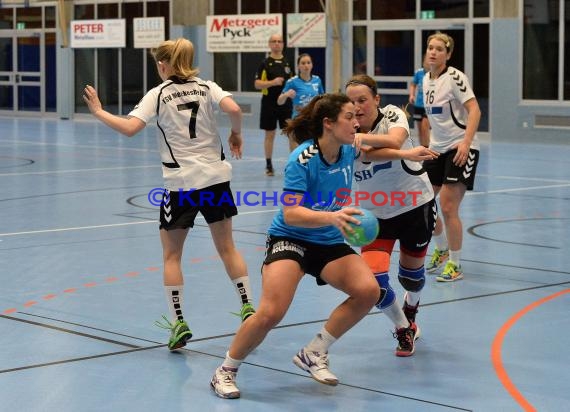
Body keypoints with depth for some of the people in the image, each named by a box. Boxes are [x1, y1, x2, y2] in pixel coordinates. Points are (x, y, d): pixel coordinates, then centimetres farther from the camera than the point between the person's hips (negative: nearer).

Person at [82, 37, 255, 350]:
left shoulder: (158, 94, -4)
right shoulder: (207, 87, 3)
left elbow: (129, 128, -16)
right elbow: (234, 109, -14)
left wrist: (98, 112, -3)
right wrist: (236, 134, 4)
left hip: (180, 183, -3)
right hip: (215, 177, 3)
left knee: (171, 255, 9)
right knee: (227, 247, 16)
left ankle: (178, 323, 1)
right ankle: (248, 310, 14)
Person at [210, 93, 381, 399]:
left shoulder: (348, 150, -5)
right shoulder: (301, 160, -23)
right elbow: (291, 214, -31)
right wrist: (332, 217, -45)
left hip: (329, 242, 6)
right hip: (290, 239, -6)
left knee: (368, 291, -17)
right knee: (270, 313, -24)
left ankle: (314, 354, 0)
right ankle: (226, 370, 1)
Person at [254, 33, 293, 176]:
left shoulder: (288, 62, 8)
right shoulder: (265, 63, -2)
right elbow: (257, 84, -8)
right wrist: (272, 82, -21)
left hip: (286, 103, 2)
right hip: (269, 104, -2)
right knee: (269, 135, 5)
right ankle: (269, 165, 13)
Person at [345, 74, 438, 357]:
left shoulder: (392, 115, -13)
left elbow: (394, 140, -36)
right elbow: (367, 153, -32)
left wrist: (360, 137, -45)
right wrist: (405, 153, -45)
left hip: (416, 205, -1)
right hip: (377, 215, 1)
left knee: (410, 274, 13)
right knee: (373, 279, -16)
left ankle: (410, 309, 51)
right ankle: (404, 329, 11)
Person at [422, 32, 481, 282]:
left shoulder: (454, 77, -12)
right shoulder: (427, 80, 9)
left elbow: (474, 110, -20)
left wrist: (466, 143, -29)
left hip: (461, 149, -8)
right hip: (437, 148, 8)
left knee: (448, 207, -12)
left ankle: (455, 266, 2)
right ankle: (441, 250, 32)